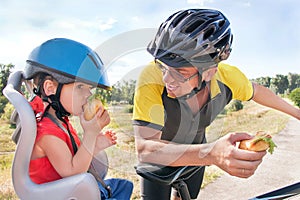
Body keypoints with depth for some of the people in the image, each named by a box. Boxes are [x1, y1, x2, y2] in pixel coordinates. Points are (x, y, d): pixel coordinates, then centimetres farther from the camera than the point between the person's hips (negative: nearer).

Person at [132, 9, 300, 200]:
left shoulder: (228, 77, -27)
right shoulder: (152, 79, -39)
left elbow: (257, 91, -3)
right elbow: (145, 149, -44)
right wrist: (211, 153, -59)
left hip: (196, 150, 3)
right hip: (160, 156, -3)